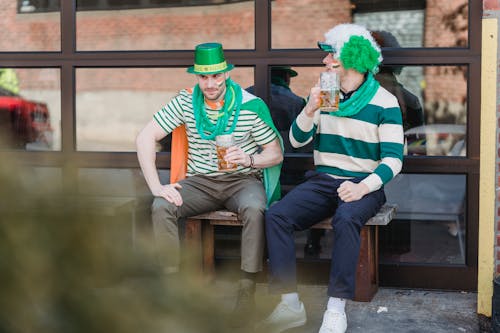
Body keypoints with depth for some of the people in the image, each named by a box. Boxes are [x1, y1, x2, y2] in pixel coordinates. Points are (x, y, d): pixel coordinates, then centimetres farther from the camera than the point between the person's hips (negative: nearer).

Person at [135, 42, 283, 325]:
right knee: (161, 207, -26)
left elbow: (276, 154, 0)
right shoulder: (186, 102, 0)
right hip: (200, 182, 2)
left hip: (242, 180, -2)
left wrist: (249, 159, -23)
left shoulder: (251, 105, -7)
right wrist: (156, 186, -12)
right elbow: (145, 138, -2)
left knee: (255, 209, -36)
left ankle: (247, 289, -27)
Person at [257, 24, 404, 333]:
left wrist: (363, 187, -25)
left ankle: (336, 308, -31)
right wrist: (310, 110, -12)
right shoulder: (321, 94, 11)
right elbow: (297, 140, 7)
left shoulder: (384, 102, -3)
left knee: (346, 219, -37)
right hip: (323, 180, 4)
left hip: (364, 184, -4)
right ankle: (291, 304, -21)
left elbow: (393, 159, -7)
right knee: (276, 216, -22)